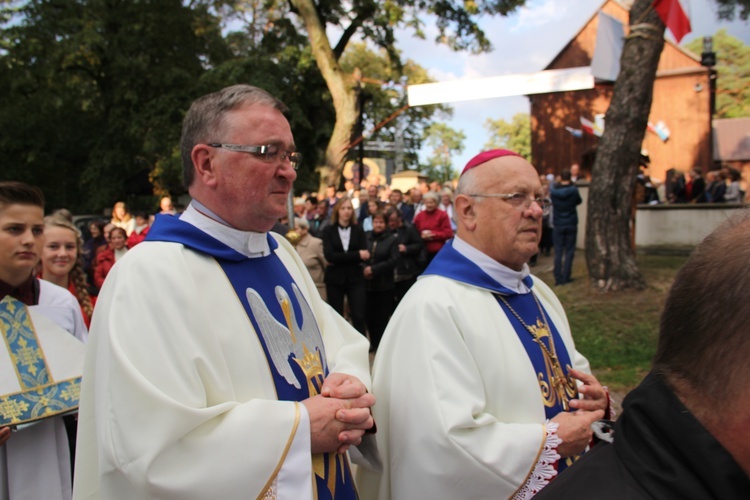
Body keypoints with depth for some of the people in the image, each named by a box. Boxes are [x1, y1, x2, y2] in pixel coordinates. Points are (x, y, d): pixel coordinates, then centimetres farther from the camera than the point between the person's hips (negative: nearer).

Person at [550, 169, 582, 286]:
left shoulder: (553, 190, -7)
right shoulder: (573, 190, -9)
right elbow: (579, 201, 8)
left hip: (558, 225, 1)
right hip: (571, 224, -1)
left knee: (558, 252, 5)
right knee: (569, 252, 5)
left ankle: (558, 278, 2)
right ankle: (565, 277, 3)